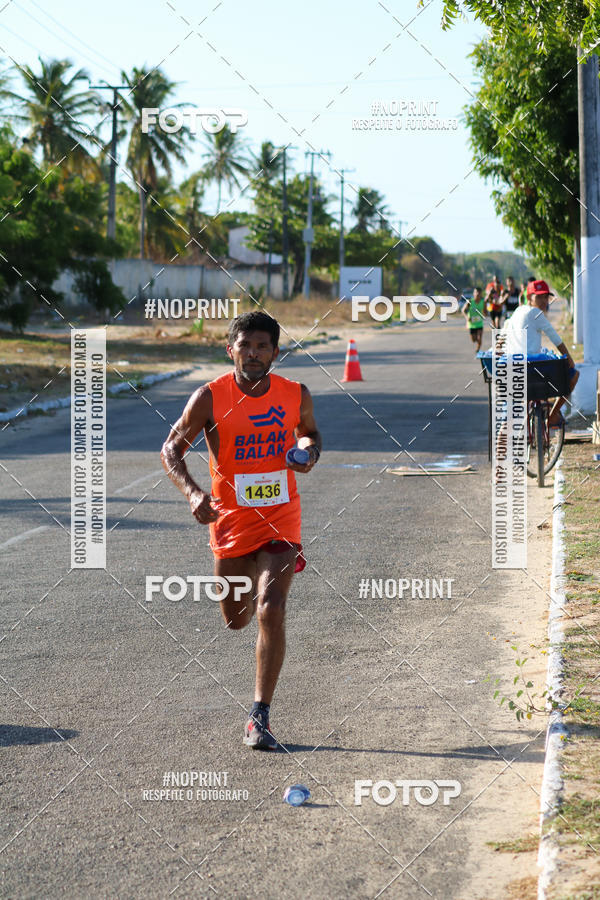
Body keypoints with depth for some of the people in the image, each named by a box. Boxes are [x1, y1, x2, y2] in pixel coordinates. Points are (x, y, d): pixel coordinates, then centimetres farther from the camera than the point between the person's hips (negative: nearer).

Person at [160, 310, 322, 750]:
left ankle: (260, 718, -12)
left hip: (280, 521, -1)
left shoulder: (296, 395, -5)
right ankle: (263, 582, 56)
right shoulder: (210, 397, -12)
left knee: (271, 611, -19)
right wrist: (193, 492, -21)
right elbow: (171, 449, -4)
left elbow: (310, 433, 16)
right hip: (230, 521, 1)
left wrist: (309, 454, -8)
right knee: (236, 619, 17)